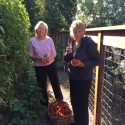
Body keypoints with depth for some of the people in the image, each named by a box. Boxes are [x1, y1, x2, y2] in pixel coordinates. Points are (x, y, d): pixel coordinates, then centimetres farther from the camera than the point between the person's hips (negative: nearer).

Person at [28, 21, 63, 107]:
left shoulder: (49, 39, -4)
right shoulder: (32, 40, -7)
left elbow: (54, 53, 0)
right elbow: (31, 55, -4)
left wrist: (50, 59, -20)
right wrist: (40, 59, -20)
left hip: (51, 65, 1)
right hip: (39, 67, -1)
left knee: (56, 84, 10)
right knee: (42, 86, 11)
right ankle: (45, 105, 31)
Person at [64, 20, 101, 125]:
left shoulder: (89, 43, -18)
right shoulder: (72, 42, 3)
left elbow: (98, 60, -15)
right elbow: (66, 60, 8)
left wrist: (84, 64, -26)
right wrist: (68, 53, -13)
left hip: (84, 79, -7)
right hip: (73, 77, 8)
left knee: (82, 104, 4)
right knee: (74, 102, 21)